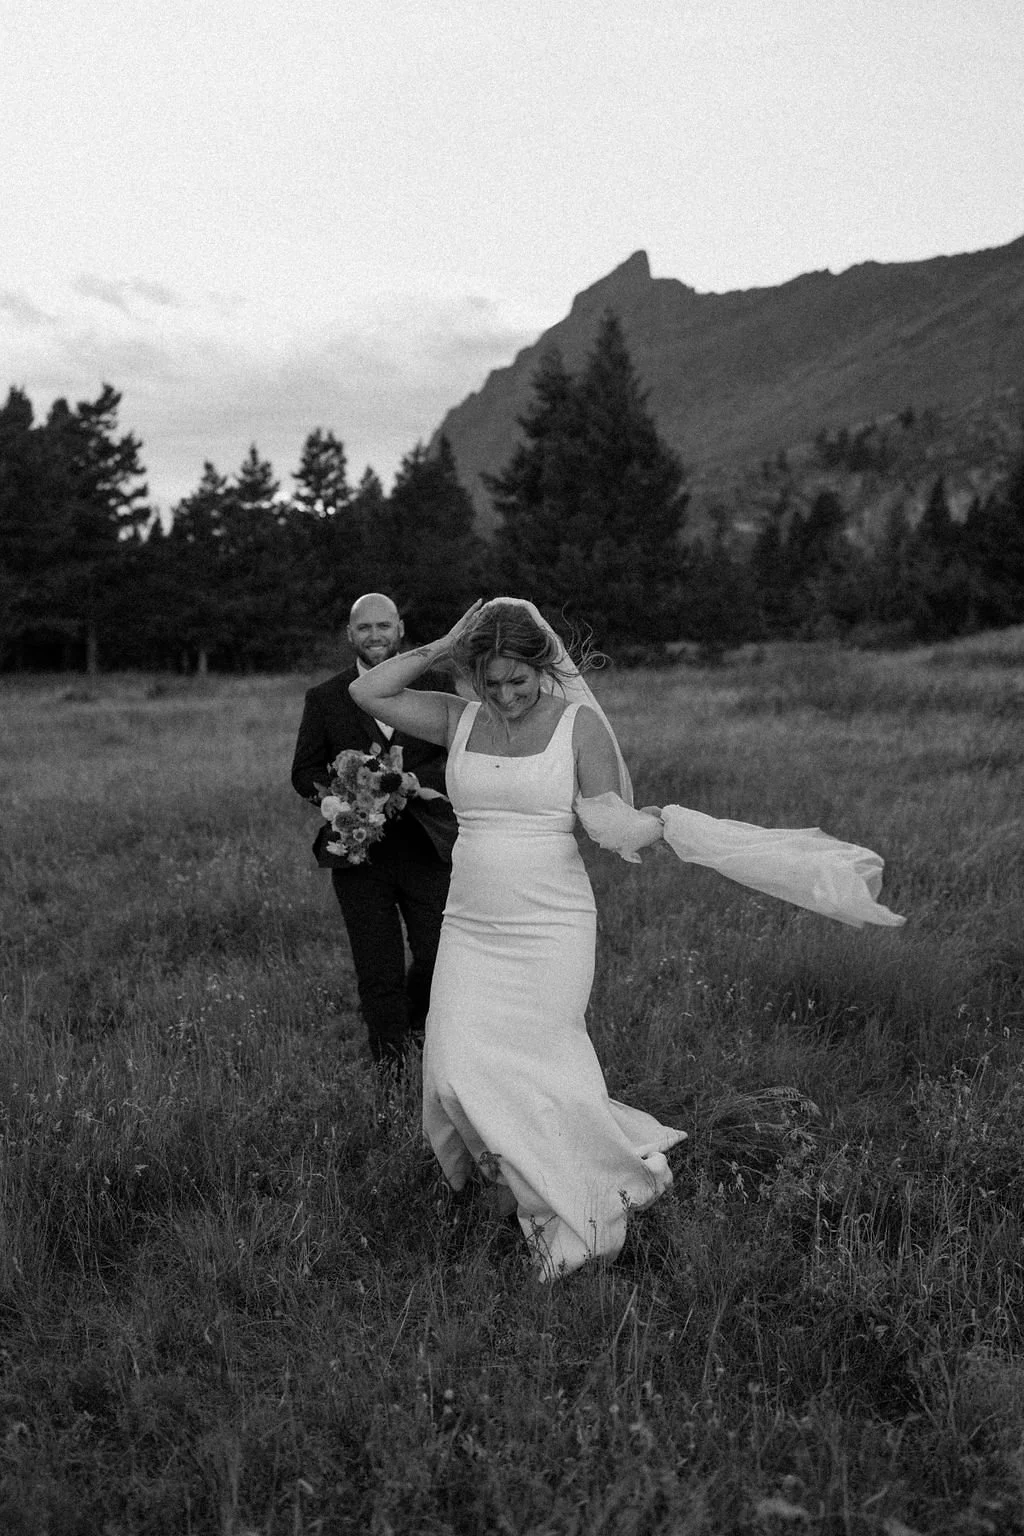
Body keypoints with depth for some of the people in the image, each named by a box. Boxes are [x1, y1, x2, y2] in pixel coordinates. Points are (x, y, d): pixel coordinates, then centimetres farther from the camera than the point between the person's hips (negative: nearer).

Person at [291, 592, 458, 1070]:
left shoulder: (434, 686, 7)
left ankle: (416, 1022, 32)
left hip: (427, 846, 0)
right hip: (359, 851, 0)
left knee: (442, 954, -1)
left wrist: (411, 779, -18)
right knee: (379, 976, 3)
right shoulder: (324, 699, 7)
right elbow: (304, 772, 5)